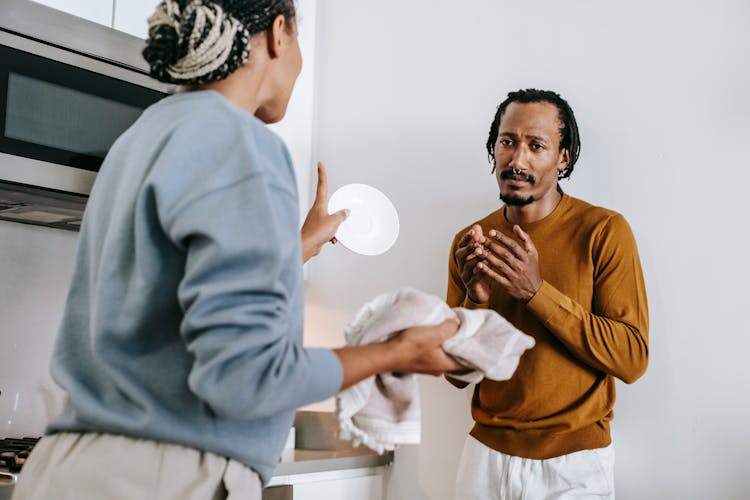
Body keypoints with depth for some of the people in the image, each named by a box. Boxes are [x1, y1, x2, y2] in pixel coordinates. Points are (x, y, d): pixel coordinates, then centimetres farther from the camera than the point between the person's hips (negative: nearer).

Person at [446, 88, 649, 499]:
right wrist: (475, 299, -17)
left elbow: (632, 359, -15)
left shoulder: (604, 231, -10)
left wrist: (537, 291, -23)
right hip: (487, 452, 3)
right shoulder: (470, 241, 1)